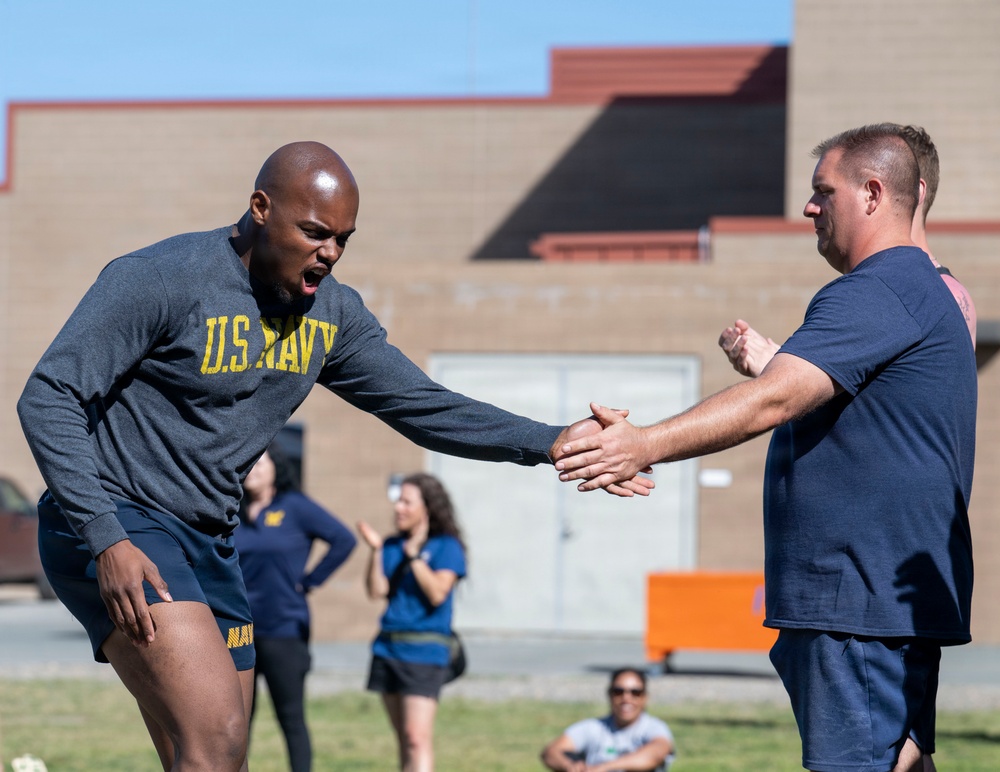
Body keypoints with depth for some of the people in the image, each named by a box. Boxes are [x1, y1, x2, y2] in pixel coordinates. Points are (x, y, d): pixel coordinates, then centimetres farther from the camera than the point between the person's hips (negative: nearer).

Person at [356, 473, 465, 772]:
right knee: (402, 737, 11)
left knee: (417, 737, -15)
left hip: (424, 652, -6)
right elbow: (376, 592, 4)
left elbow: (437, 593, -15)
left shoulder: (446, 547, -3)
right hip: (388, 648, 6)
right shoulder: (393, 545, 12)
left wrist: (413, 554, -16)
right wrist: (376, 550, -5)